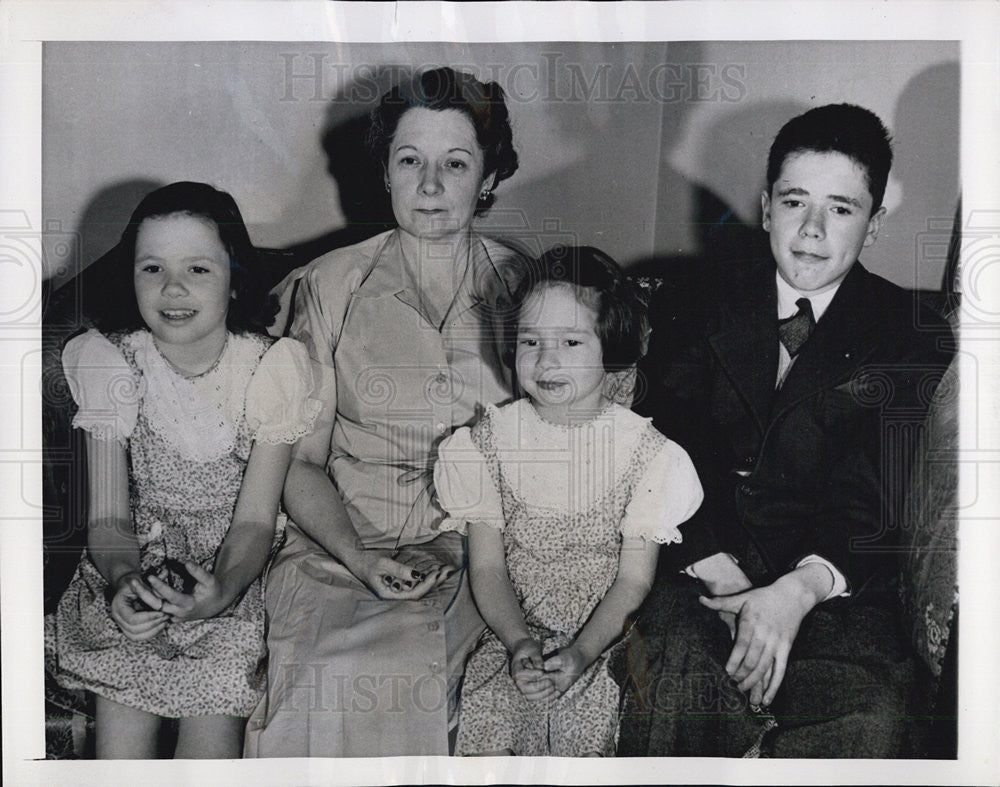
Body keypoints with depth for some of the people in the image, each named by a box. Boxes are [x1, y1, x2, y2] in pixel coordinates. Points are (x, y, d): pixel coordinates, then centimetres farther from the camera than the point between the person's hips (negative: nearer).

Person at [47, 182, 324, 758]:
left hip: (236, 568, -1)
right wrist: (124, 580, -30)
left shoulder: (271, 366, -12)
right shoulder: (108, 360, -7)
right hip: (138, 564, 1)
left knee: (213, 711, -18)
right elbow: (108, 513, -8)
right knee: (123, 725, -14)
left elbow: (254, 519, -12)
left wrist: (223, 589, -33)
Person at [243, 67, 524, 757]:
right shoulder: (329, 287, 3)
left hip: (482, 553, 0)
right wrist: (361, 558, -13)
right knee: (331, 680, -26)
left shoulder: (522, 289, 5)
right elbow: (300, 462, 3)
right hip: (342, 548, 0)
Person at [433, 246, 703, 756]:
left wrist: (580, 653, -20)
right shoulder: (491, 440, 0)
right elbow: (487, 566, -1)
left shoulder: (645, 450, -6)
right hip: (516, 632, 2)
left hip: (608, 638, -1)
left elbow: (634, 582, -6)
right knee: (485, 711, -23)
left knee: (583, 718, -26)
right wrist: (519, 641, -17)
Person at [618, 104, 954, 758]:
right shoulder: (711, 313, 12)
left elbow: (877, 505, -6)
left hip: (836, 586, 0)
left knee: (877, 720, -30)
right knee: (674, 676, -31)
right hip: (704, 568, 1)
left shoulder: (913, 340, 5)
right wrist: (714, 559, -16)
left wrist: (798, 589, -25)